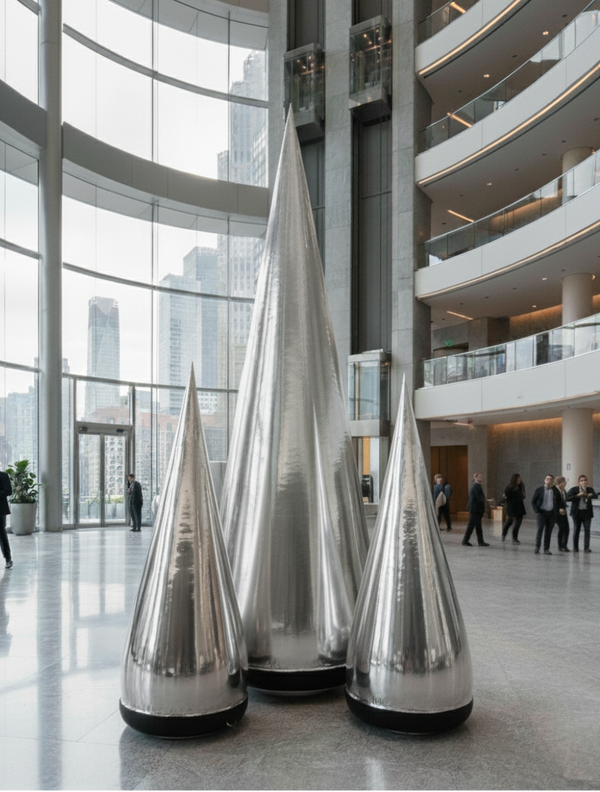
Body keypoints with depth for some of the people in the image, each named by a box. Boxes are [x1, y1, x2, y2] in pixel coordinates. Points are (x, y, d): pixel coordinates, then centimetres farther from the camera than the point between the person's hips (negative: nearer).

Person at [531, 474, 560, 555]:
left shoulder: (555, 491, 6)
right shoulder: (539, 490, 1)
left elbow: (559, 501, 17)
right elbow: (533, 501, 4)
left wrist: (556, 511, 5)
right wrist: (537, 511, -5)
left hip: (551, 513, 2)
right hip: (541, 512, -2)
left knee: (549, 531, 3)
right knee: (540, 529, -12)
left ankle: (546, 549, 8)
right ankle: (537, 546, -2)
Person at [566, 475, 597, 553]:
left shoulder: (590, 490, 8)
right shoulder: (574, 489, -2)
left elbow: (595, 496, -6)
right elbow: (567, 498, -12)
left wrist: (590, 495, -26)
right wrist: (578, 495, -20)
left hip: (587, 512, 2)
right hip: (577, 512, -2)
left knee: (587, 530, -3)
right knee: (576, 530, 6)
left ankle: (586, 548, 0)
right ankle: (575, 547, 15)